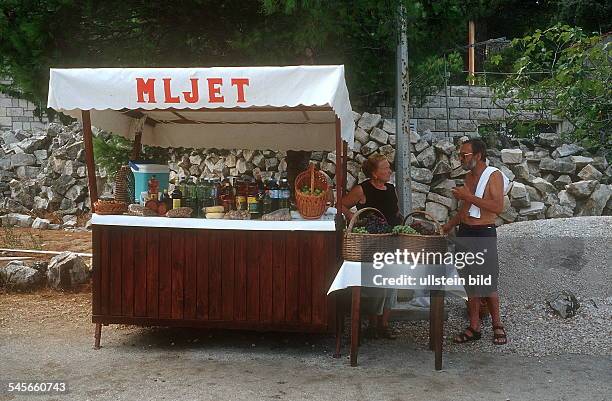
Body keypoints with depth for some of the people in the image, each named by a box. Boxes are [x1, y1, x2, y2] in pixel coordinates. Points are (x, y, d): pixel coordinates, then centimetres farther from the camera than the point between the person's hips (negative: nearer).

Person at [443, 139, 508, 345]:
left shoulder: (494, 175, -8)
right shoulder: (469, 176, 15)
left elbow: (498, 207, -21)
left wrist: (469, 196, -21)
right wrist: (447, 227, 16)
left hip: (483, 235, -7)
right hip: (464, 233, 7)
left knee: (487, 284, -2)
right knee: (470, 284, 9)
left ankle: (497, 325, 16)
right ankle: (474, 328, 17)